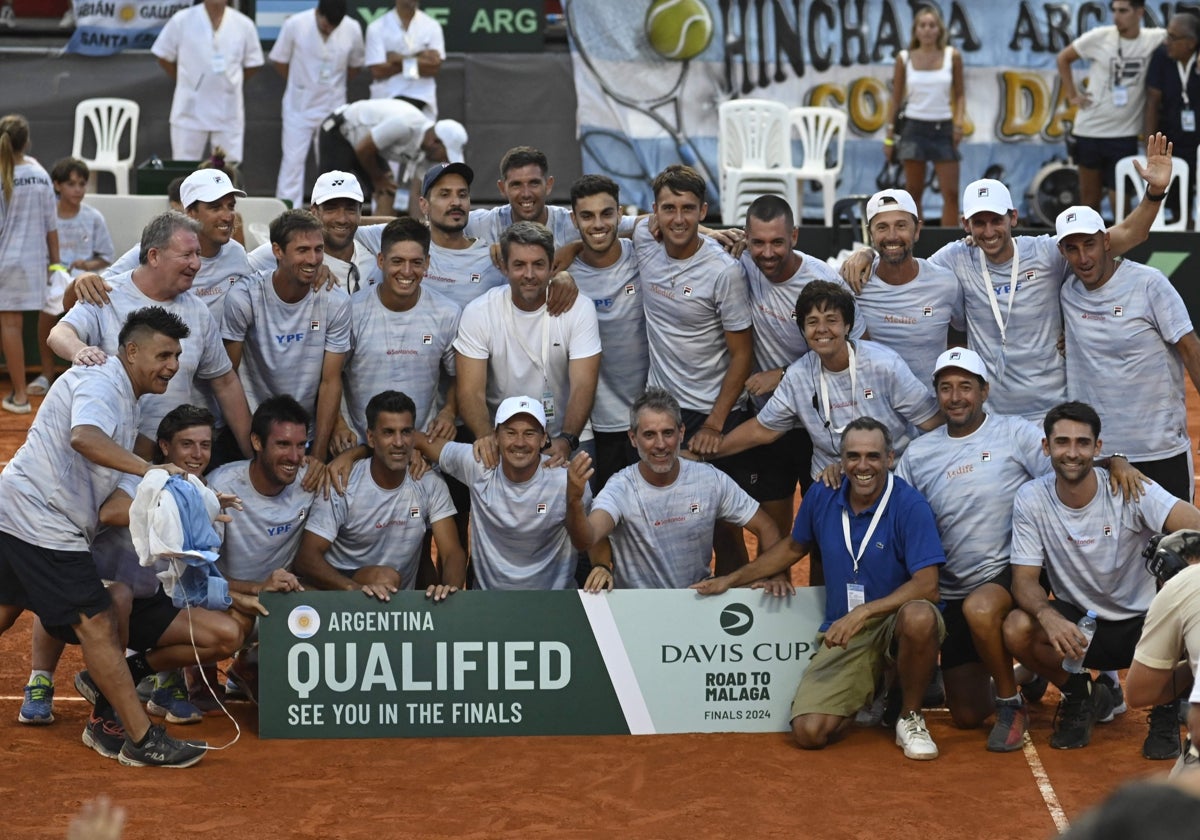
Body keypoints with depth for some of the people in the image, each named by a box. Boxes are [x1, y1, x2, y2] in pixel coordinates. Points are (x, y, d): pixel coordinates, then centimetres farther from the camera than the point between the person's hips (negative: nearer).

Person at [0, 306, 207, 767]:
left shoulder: (122, 397, 17)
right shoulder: (100, 384, -16)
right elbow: (84, 437, -37)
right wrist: (149, 469, -43)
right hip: (40, 525, -11)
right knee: (97, 624, -11)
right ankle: (142, 741, -9)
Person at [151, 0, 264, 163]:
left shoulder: (244, 25, -2)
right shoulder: (181, 21, -5)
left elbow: (252, 64, 10)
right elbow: (163, 57, 5)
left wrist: (227, 84, 7)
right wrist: (187, 83, 5)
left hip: (228, 114, 1)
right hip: (190, 112, -1)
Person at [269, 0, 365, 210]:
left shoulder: (352, 30, -10)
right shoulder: (295, 25, -15)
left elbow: (355, 65, 7)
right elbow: (279, 60, -2)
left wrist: (334, 87, 7)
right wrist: (299, 85, 4)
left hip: (334, 107, 2)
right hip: (299, 106, -2)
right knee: (293, 160, -4)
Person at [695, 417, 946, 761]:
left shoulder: (910, 505, -15)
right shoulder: (821, 497, 0)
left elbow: (926, 586, -22)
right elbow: (793, 547, 21)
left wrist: (863, 613, -30)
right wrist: (731, 579, 23)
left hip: (896, 620, -3)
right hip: (843, 633, 3)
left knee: (919, 618, -42)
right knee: (809, 732, -17)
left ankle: (910, 717, -13)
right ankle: (872, 695, 19)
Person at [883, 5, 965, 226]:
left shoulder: (952, 56, 1)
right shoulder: (904, 58, 1)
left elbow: (960, 93, 8)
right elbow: (896, 98, 6)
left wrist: (959, 122, -7)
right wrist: (889, 136, 4)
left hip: (943, 128, 0)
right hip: (914, 127, 0)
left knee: (951, 193, -4)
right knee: (914, 191, 4)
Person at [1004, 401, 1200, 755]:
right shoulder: (1031, 500, -10)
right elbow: (1024, 579, -12)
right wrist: (1048, 616, -35)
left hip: (1142, 620, -2)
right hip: (1075, 620, 2)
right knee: (1016, 629, -28)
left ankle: (1165, 710, 2)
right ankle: (1080, 695, 6)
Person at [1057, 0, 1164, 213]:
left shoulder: (1154, 40, -5)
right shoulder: (1098, 37, -4)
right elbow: (1063, 58, 9)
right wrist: (1072, 94, 3)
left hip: (1125, 134, -1)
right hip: (1088, 130, 1)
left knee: (1119, 200, -4)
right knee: (1089, 195, 12)